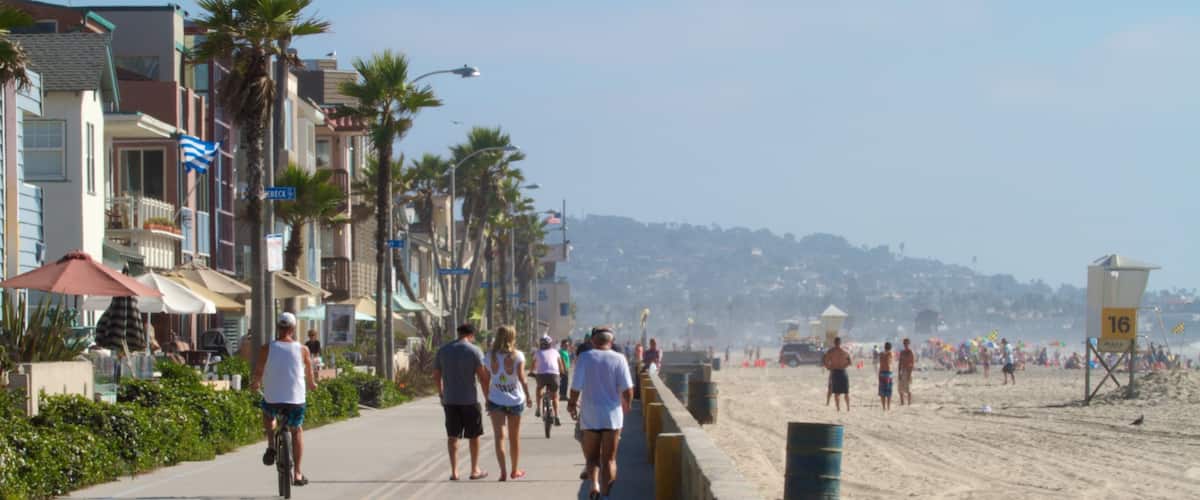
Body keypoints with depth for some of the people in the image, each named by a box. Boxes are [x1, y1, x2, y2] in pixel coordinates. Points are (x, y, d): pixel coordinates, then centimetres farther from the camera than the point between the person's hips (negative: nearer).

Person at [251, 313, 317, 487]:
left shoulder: (267, 349, -6)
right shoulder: (302, 350, -3)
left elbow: (258, 373, 1)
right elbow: (309, 374, 12)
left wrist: (254, 384, 25)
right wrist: (312, 384, 35)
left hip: (272, 398, 0)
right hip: (296, 400, 0)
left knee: (267, 413, 35)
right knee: (297, 431, 23)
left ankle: (271, 446, 15)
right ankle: (297, 474, 18)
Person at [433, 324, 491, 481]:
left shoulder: (443, 350, 4)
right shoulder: (474, 351, -8)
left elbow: (436, 375, 11)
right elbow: (483, 376, -13)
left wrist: (441, 392, 26)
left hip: (449, 399, 3)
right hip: (469, 399, -3)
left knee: (452, 436, 8)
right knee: (473, 435, 11)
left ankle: (454, 471, 2)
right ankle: (475, 470, 17)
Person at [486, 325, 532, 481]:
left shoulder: (490, 356, -3)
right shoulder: (517, 356, -9)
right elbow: (522, 378, -16)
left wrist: (487, 399, 10)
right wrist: (528, 396, -6)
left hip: (495, 400, 0)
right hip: (515, 400, 0)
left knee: (499, 436, -4)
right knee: (514, 437, 15)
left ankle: (503, 471, -21)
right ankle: (515, 470, 28)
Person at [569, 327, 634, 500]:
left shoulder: (584, 358, -5)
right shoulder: (618, 359, -5)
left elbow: (576, 387, -6)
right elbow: (627, 389, -9)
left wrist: (572, 404, 13)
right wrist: (626, 405, 11)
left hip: (590, 416, 0)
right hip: (613, 415, 0)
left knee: (592, 456, 13)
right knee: (609, 459, 9)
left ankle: (594, 484, -10)